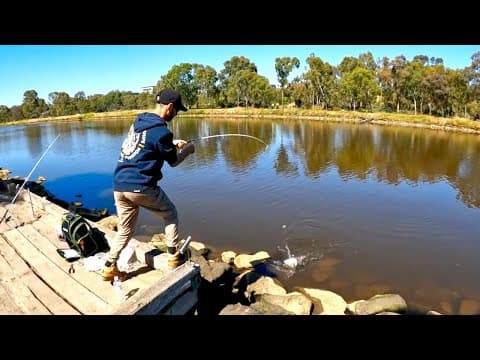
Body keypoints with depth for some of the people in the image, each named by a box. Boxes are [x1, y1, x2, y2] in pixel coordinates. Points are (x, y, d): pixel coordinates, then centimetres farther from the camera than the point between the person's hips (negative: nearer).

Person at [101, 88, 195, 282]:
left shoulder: (139, 121, 12)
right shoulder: (161, 130, -13)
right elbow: (173, 161, 0)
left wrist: (173, 143, 27)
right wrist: (187, 149, 17)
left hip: (119, 185, 8)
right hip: (140, 187, -7)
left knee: (125, 229, 22)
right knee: (170, 214, 16)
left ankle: (109, 267, 25)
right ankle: (174, 256, 19)